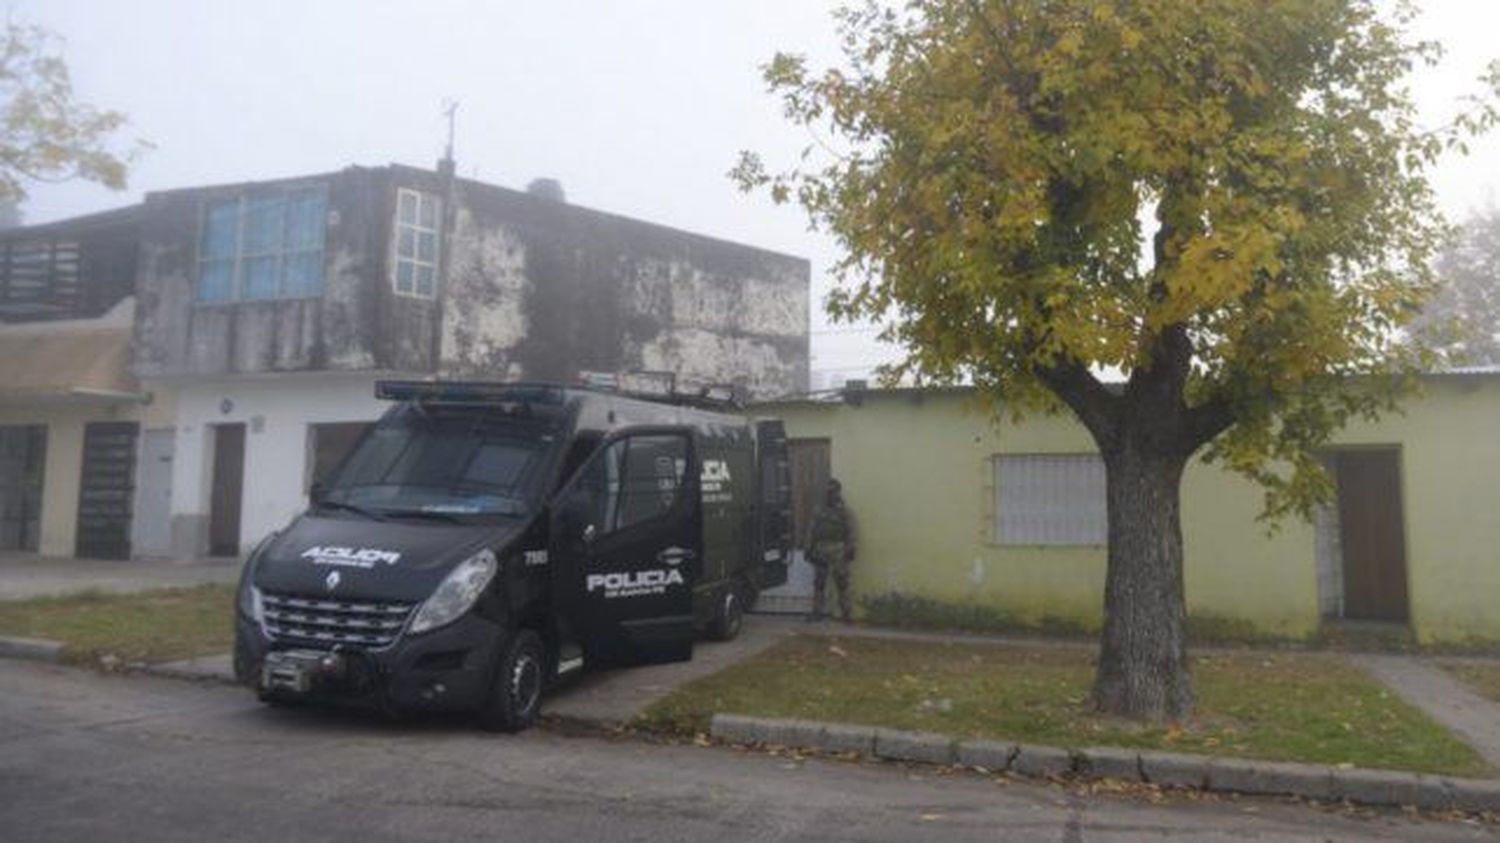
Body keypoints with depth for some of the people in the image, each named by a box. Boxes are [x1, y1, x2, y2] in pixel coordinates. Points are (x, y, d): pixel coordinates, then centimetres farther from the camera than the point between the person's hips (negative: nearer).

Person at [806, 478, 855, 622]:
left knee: (842, 583, -4)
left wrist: (850, 549, -10)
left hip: (838, 550, -4)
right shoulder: (819, 510, 12)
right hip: (820, 549, 4)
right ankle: (817, 612, 12)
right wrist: (810, 548, 8)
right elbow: (812, 530, 14)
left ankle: (845, 613, 1)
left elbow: (850, 531, -3)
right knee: (819, 582, 6)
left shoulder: (843, 510, 1)